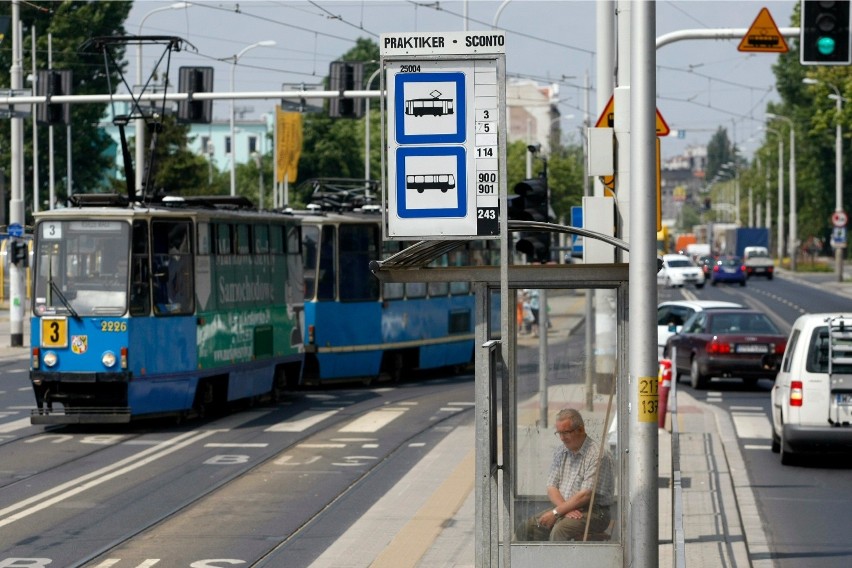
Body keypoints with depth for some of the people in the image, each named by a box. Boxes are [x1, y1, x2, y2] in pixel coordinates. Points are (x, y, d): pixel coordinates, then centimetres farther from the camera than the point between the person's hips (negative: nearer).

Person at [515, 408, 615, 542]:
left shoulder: (598, 455, -12)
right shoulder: (560, 453, 13)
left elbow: (586, 495, -17)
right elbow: (552, 488, 8)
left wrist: (556, 512, -15)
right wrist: (566, 509, -12)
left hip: (593, 512, -7)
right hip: (565, 508, 7)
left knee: (559, 531, -35)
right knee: (524, 529, -12)